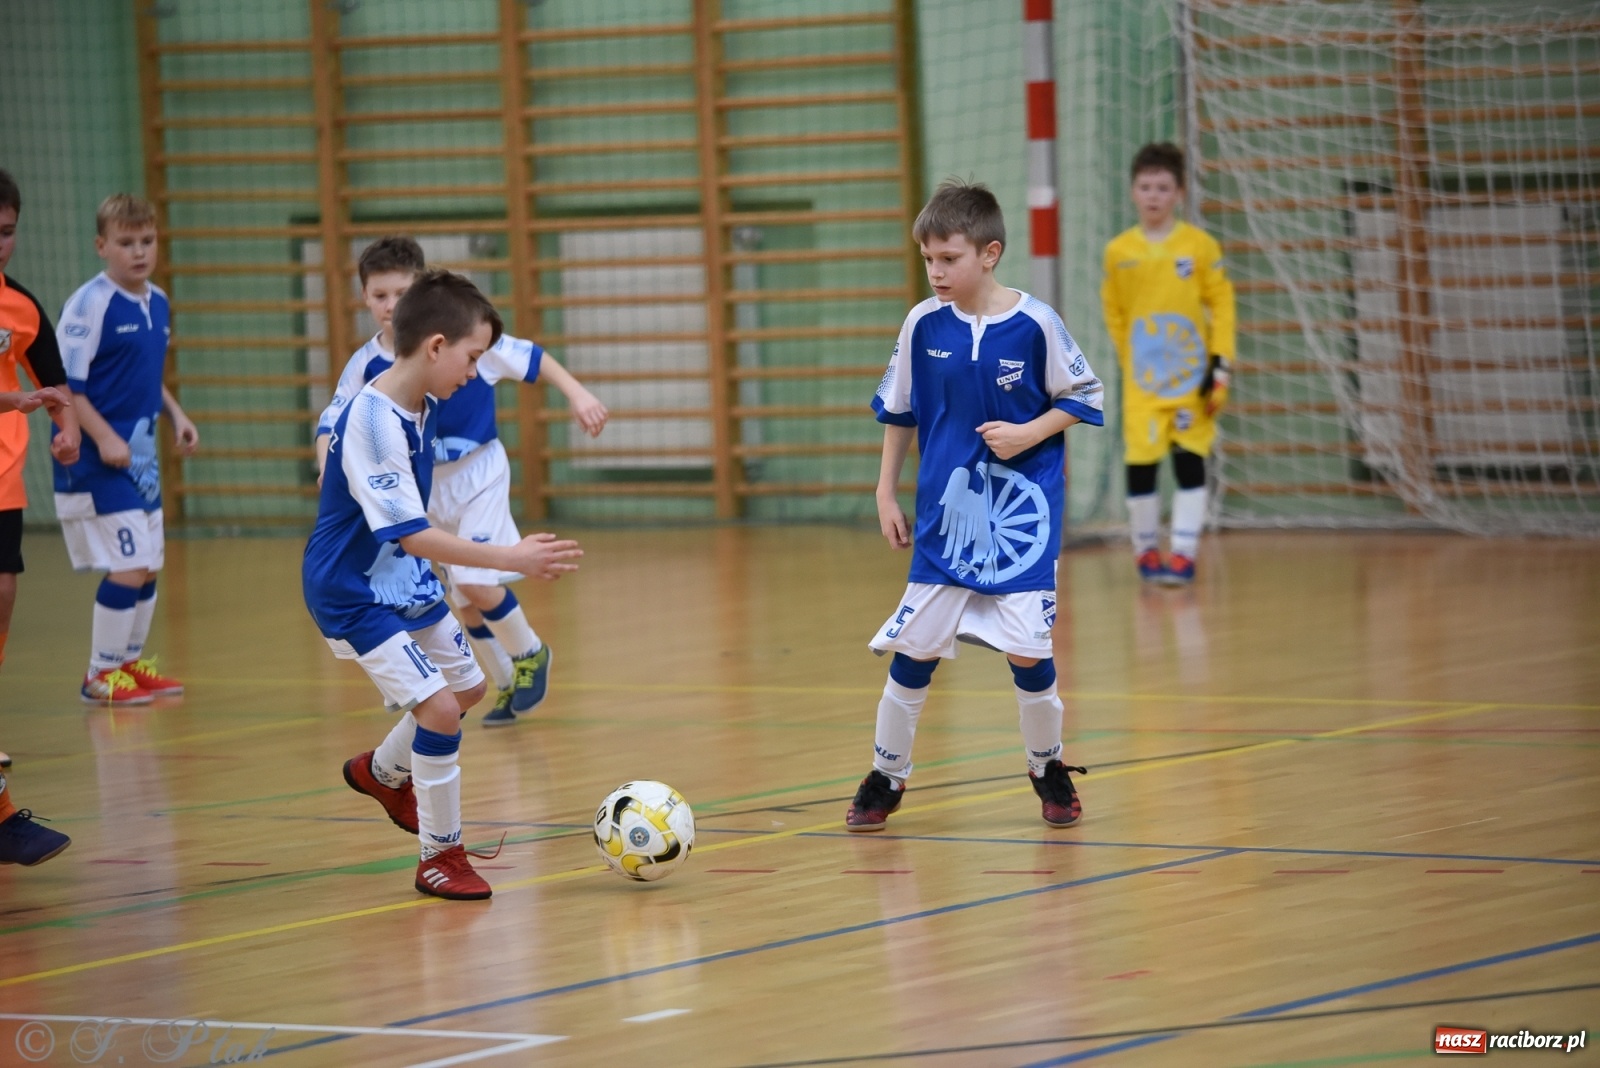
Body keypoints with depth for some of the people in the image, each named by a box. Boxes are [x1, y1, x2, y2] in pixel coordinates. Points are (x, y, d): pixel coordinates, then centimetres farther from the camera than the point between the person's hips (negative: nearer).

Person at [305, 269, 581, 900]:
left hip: (406, 580, 10)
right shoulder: (372, 422, -30)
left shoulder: (422, 406, -1)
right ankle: (441, 855, -1)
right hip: (355, 594, -10)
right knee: (438, 708, -17)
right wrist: (512, 559, -34)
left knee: (467, 687, 22)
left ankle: (382, 773, 48)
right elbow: (413, 536, -32)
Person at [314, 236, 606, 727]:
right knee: (465, 603, 10)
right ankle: (510, 686, 29)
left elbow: (528, 358, -12)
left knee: (475, 583, -18)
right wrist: (329, 471, -23)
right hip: (425, 488, 4)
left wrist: (577, 394, -21)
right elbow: (332, 425, -4)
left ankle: (531, 654, 9)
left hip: (478, 475, -4)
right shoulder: (366, 365, -9)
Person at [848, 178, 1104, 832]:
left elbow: (1083, 398, 1)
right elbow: (898, 412, 9)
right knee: (913, 648, 2)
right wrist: (886, 492, 9)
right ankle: (885, 778, 18)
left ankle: (1049, 770, 20)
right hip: (945, 511, 2)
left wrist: (1028, 434, -14)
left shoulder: (1035, 324, -10)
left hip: (1023, 511, -2)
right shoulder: (923, 325, -3)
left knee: (1028, 649, -4)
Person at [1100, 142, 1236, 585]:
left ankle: (1183, 553, 1)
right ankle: (1146, 550, 15)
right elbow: (1113, 312, 10)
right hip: (1142, 380, 1)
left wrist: (1221, 366, -7)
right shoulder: (1119, 252, 0)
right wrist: (1130, 361, 6)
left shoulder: (1200, 246, -4)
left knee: (1190, 462, -3)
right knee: (1140, 464, -1)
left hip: (1192, 377, -1)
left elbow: (1222, 304, -2)